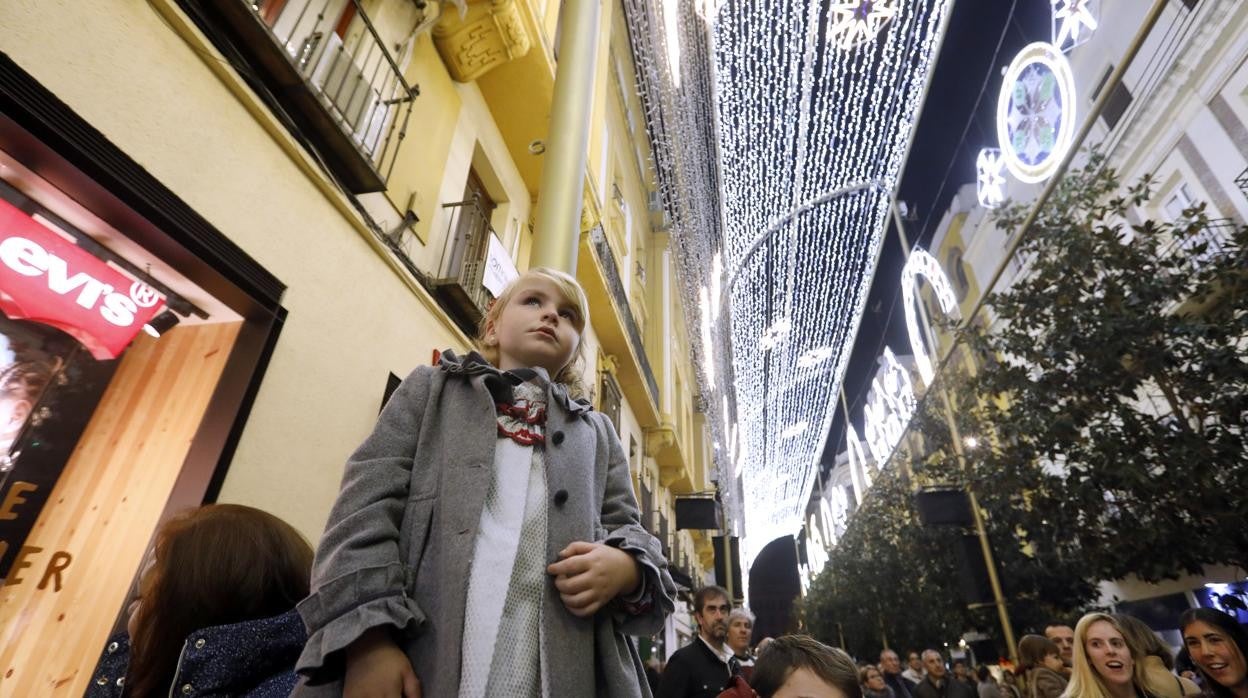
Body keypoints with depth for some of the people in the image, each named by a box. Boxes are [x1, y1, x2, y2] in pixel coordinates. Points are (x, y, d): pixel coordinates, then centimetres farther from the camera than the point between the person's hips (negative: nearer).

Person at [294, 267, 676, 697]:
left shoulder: (597, 432, 20)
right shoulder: (431, 388, 14)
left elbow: (626, 529, 14)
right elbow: (367, 503, 2)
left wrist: (625, 567, -11)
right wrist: (368, 638, -12)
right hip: (411, 660, -1)